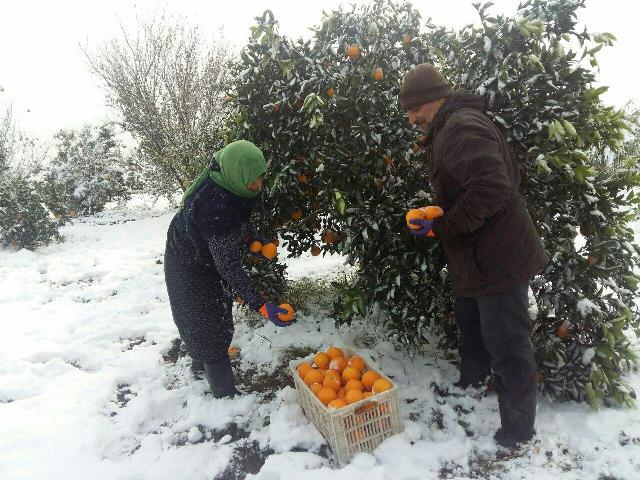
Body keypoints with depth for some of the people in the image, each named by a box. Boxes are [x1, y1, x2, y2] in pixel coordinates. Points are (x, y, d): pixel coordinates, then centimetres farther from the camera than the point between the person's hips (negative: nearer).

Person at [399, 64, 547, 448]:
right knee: (472, 330, 27)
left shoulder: (462, 128, -20)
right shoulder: (452, 128, 14)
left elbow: (492, 187, -32)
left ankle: (517, 432, 23)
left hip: (498, 261, -11)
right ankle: (470, 387, 50)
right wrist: (437, 218, 6)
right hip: (478, 259, 11)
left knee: (507, 348, 4)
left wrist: (443, 226, -22)